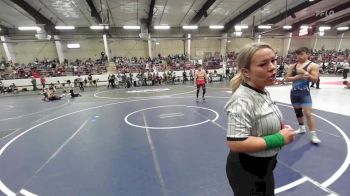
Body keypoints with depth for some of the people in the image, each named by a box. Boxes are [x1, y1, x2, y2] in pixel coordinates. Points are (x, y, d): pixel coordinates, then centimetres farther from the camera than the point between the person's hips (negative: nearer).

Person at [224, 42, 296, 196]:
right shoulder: (242, 100, -31)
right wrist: (278, 139, -26)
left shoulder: (263, 92, -1)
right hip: (247, 171, -8)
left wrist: (280, 127, -4)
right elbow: (235, 143, -35)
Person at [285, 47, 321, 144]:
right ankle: (302, 128, 37)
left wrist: (305, 73, -24)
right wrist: (297, 77, -16)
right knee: (297, 111, 17)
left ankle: (313, 135, 1)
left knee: (308, 113, -11)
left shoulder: (313, 65, -5)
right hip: (294, 92, 5)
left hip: (305, 92, -5)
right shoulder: (293, 66, 6)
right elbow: (287, 78, 0)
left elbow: (315, 79, -13)